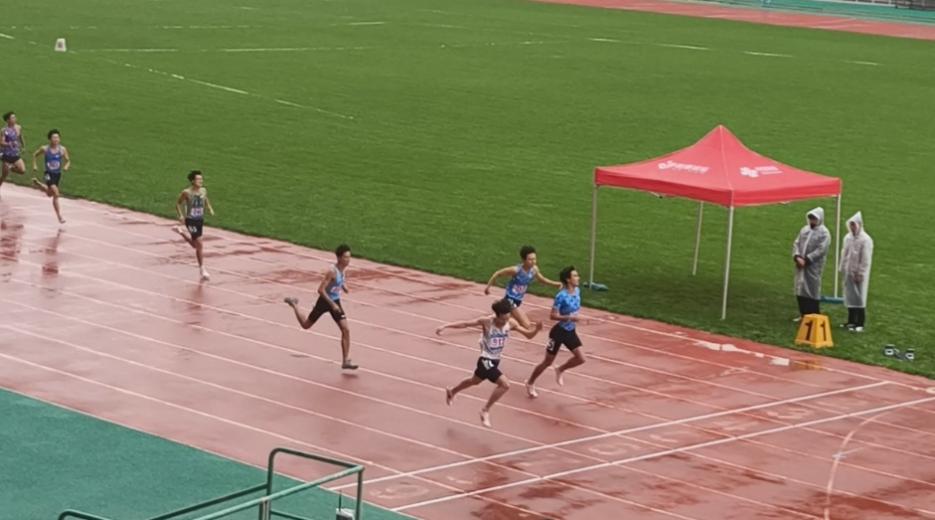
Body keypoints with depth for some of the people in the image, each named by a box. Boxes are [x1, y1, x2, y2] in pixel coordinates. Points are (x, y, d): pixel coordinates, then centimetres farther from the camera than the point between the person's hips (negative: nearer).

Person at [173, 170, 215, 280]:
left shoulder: (203, 191, 0)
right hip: (191, 221, -6)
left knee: (195, 245, 20)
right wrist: (181, 215, -13)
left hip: (200, 220, 6)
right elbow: (178, 203, -3)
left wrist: (210, 208, 3)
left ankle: (181, 232, 45)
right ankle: (202, 269, -2)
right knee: (199, 245, -9)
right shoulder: (187, 192, -15)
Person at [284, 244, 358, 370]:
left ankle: (346, 361, -2)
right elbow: (321, 290, -28)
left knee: (345, 330, -6)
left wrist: (345, 288, -4)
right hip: (324, 301, -6)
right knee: (306, 325, 15)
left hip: (335, 302, 6)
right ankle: (294, 304, 42)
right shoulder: (332, 271, -27)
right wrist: (332, 304, -28)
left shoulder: (345, 270, -3)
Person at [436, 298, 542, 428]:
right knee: (505, 384, -21)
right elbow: (465, 324, -17)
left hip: (495, 360, 7)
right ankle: (486, 410, -4)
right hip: (486, 360, -7)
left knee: (475, 381, 30)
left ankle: (452, 391, 56)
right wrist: (445, 326, -20)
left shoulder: (511, 323, -13)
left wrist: (536, 329, -28)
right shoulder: (487, 322, -25)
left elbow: (529, 335, -7)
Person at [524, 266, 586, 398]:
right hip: (559, 332, -6)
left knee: (580, 358, -4)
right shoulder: (561, 296, -25)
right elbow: (553, 316, -25)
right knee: (548, 362, 6)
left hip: (571, 331, 6)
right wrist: (569, 318, -34)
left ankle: (560, 370, 22)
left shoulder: (577, 291, -3)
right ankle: (530, 383, 26)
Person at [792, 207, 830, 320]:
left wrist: (806, 260, -19)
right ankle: (803, 314, 19)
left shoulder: (824, 233, -8)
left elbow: (821, 250, -16)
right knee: (801, 289, 9)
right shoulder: (805, 229, 13)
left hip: (813, 267, -6)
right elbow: (796, 243, 9)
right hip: (801, 265, 6)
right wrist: (797, 257, -9)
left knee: (812, 290, -4)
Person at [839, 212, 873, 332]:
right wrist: (843, 269, 12)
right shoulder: (848, 238, 7)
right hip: (849, 273, 7)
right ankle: (851, 321, 20)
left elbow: (866, 259, -13)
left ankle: (860, 324, 0)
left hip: (859, 274, -7)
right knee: (850, 297, 11)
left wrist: (860, 274, -12)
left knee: (859, 298, -3)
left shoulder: (865, 240, -13)